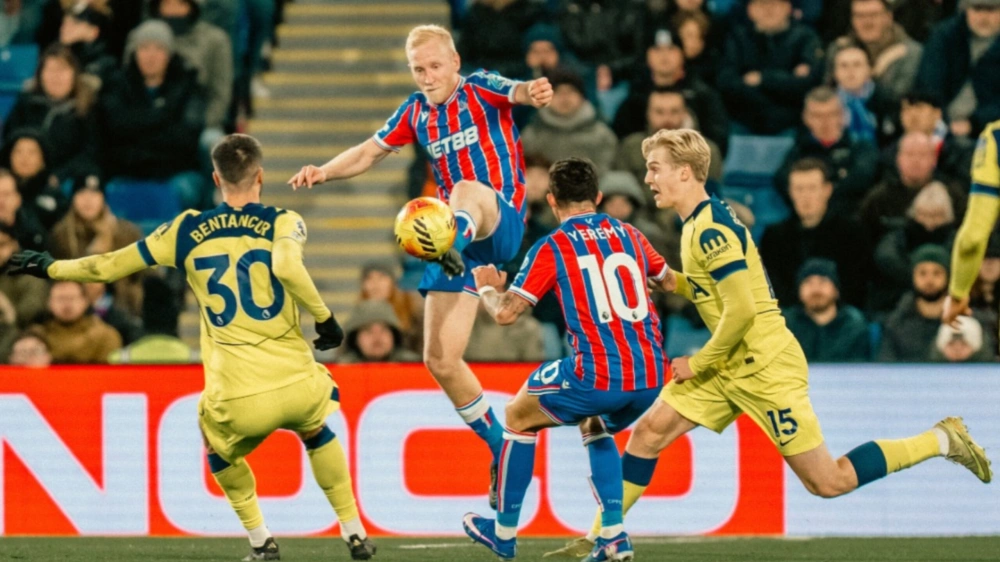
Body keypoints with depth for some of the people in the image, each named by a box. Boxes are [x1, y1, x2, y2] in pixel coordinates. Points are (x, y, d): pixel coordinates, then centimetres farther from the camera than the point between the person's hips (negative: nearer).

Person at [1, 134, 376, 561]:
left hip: (238, 402, 0)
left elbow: (109, 266, 16)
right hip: (296, 385, 0)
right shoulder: (283, 223, 4)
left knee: (218, 447, 33)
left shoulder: (188, 231, 10)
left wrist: (50, 268, 31)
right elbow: (287, 265, -20)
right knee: (316, 433, 34)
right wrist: (324, 317, -8)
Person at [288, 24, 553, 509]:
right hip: (457, 232, 6)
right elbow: (369, 152, 17)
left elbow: (518, 93, -27)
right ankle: (502, 451, 14)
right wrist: (324, 172, -4)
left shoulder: (479, 89, -6)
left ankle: (452, 245, -76)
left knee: (467, 189, -41)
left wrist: (533, 93, -53)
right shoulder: (416, 112, 10)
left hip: (502, 225, -6)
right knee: (440, 360, -1)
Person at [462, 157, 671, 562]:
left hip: (598, 376, -5)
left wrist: (487, 288, 19)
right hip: (652, 376, 5)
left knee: (519, 417, 21)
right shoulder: (628, 235, 13)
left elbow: (505, 313, -3)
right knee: (594, 427, 34)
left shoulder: (552, 248, -1)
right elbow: (670, 281, 30)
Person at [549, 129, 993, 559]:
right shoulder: (700, 224, 10)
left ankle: (939, 441, 6)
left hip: (765, 368, -10)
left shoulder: (711, 231, -20)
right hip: (732, 364, 10)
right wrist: (674, 282, 7)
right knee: (648, 433, 1)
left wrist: (698, 363, -14)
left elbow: (741, 310, -24)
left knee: (827, 482, -5)